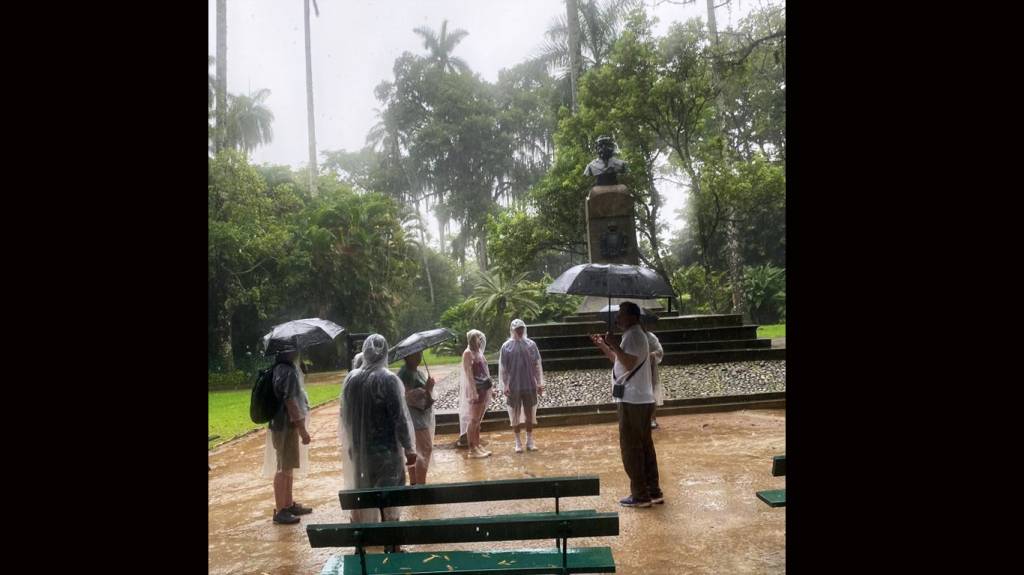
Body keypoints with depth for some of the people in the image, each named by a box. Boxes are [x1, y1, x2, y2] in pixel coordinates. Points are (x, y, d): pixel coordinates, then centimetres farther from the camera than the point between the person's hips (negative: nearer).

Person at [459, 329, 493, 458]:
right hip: (475, 389, -8)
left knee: (478, 420, 13)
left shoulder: (478, 351, 13)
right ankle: (472, 450, -1)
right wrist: (473, 392, -21)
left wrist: (490, 383, 13)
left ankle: (477, 445, 21)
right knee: (474, 420, -5)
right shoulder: (468, 353, -11)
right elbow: (469, 373, -16)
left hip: (484, 389, 8)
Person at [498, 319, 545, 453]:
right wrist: (504, 386, -8)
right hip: (513, 386, -1)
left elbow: (537, 365, 4)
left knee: (530, 414, 8)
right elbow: (502, 368, -3)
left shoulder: (531, 344, 1)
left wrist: (540, 383, 1)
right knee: (515, 414, 6)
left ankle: (530, 440, 21)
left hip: (530, 385, 1)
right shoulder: (506, 346, -3)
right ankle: (518, 442, 17)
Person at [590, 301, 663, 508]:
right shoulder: (634, 335, 18)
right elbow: (620, 361, 27)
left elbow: (629, 363, -26)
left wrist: (614, 345, -24)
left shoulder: (634, 335, -15)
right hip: (642, 399, 10)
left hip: (632, 401, -10)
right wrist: (604, 347, 21)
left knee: (630, 448, -3)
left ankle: (640, 495, 3)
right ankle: (654, 491, 19)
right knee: (645, 446, 13)